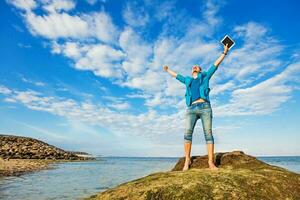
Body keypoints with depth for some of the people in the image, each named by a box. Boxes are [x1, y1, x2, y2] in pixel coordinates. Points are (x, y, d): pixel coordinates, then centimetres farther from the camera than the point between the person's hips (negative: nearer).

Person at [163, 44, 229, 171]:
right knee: (187, 133, -15)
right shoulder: (187, 80, 29)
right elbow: (176, 75, 43)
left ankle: (211, 162, -8)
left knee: (208, 134, -8)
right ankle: (187, 160, -10)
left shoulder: (205, 76, 25)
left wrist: (224, 53, 23)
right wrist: (167, 70, 56)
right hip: (191, 109, 1)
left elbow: (216, 64, 25)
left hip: (205, 107, -1)